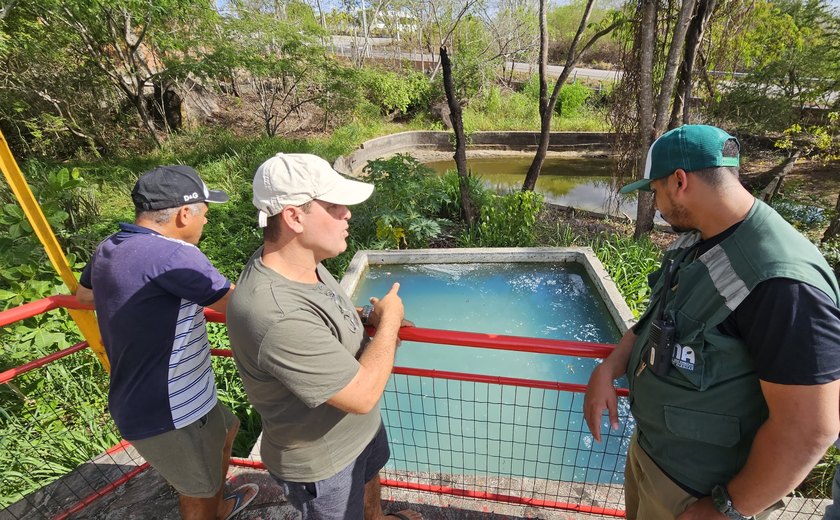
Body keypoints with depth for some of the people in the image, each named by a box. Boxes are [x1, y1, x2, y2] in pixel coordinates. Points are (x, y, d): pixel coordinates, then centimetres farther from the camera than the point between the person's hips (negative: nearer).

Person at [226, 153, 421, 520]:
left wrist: (363, 317, -9)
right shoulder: (278, 319, -42)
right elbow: (363, 394, -34)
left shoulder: (293, 258, -14)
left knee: (369, 479, 35)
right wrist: (389, 320, -21)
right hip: (321, 462, -8)